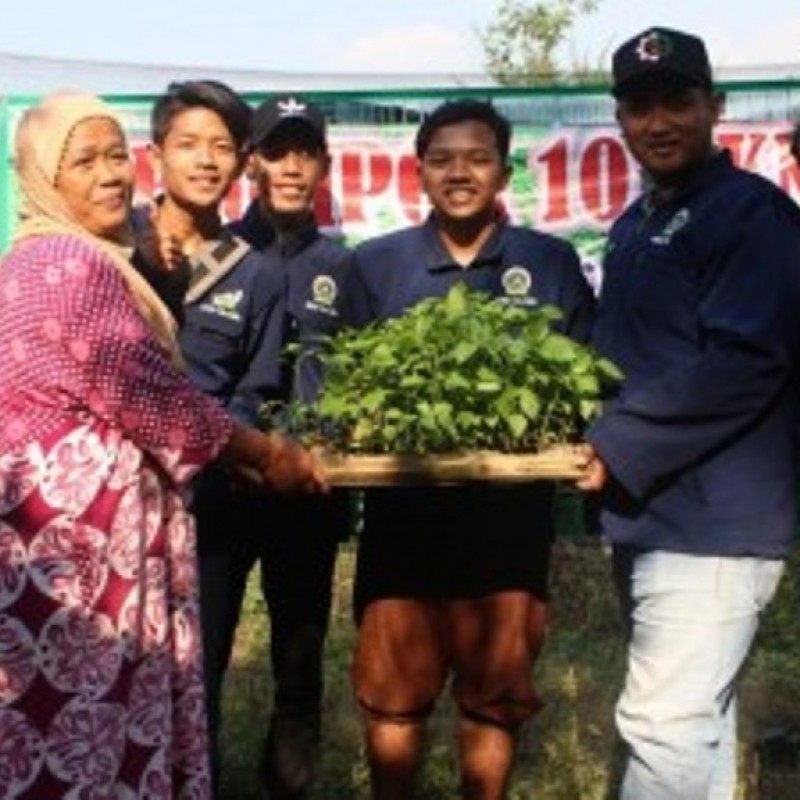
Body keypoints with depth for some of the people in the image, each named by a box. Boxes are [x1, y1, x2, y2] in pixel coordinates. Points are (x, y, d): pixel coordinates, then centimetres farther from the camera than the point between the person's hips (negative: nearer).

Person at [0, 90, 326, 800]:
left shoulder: (88, 258, 17)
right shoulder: (67, 267, -16)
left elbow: (137, 391, 18)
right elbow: (150, 395, -16)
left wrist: (246, 450, 11)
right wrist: (264, 454, -4)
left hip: (85, 517, 10)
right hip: (73, 526, -10)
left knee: (66, 712, 14)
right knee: (83, 720, -1)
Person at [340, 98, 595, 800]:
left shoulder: (551, 262, 4)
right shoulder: (374, 264, 6)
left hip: (511, 514, 0)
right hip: (402, 512, 0)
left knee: (496, 693, 10)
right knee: (393, 694, 6)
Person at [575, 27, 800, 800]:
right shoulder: (633, 226, 17)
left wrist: (616, 448, -19)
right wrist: (591, 436, 5)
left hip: (711, 521, -9)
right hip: (647, 516, 9)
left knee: (664, 727, -9)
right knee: (694, 721, 17)